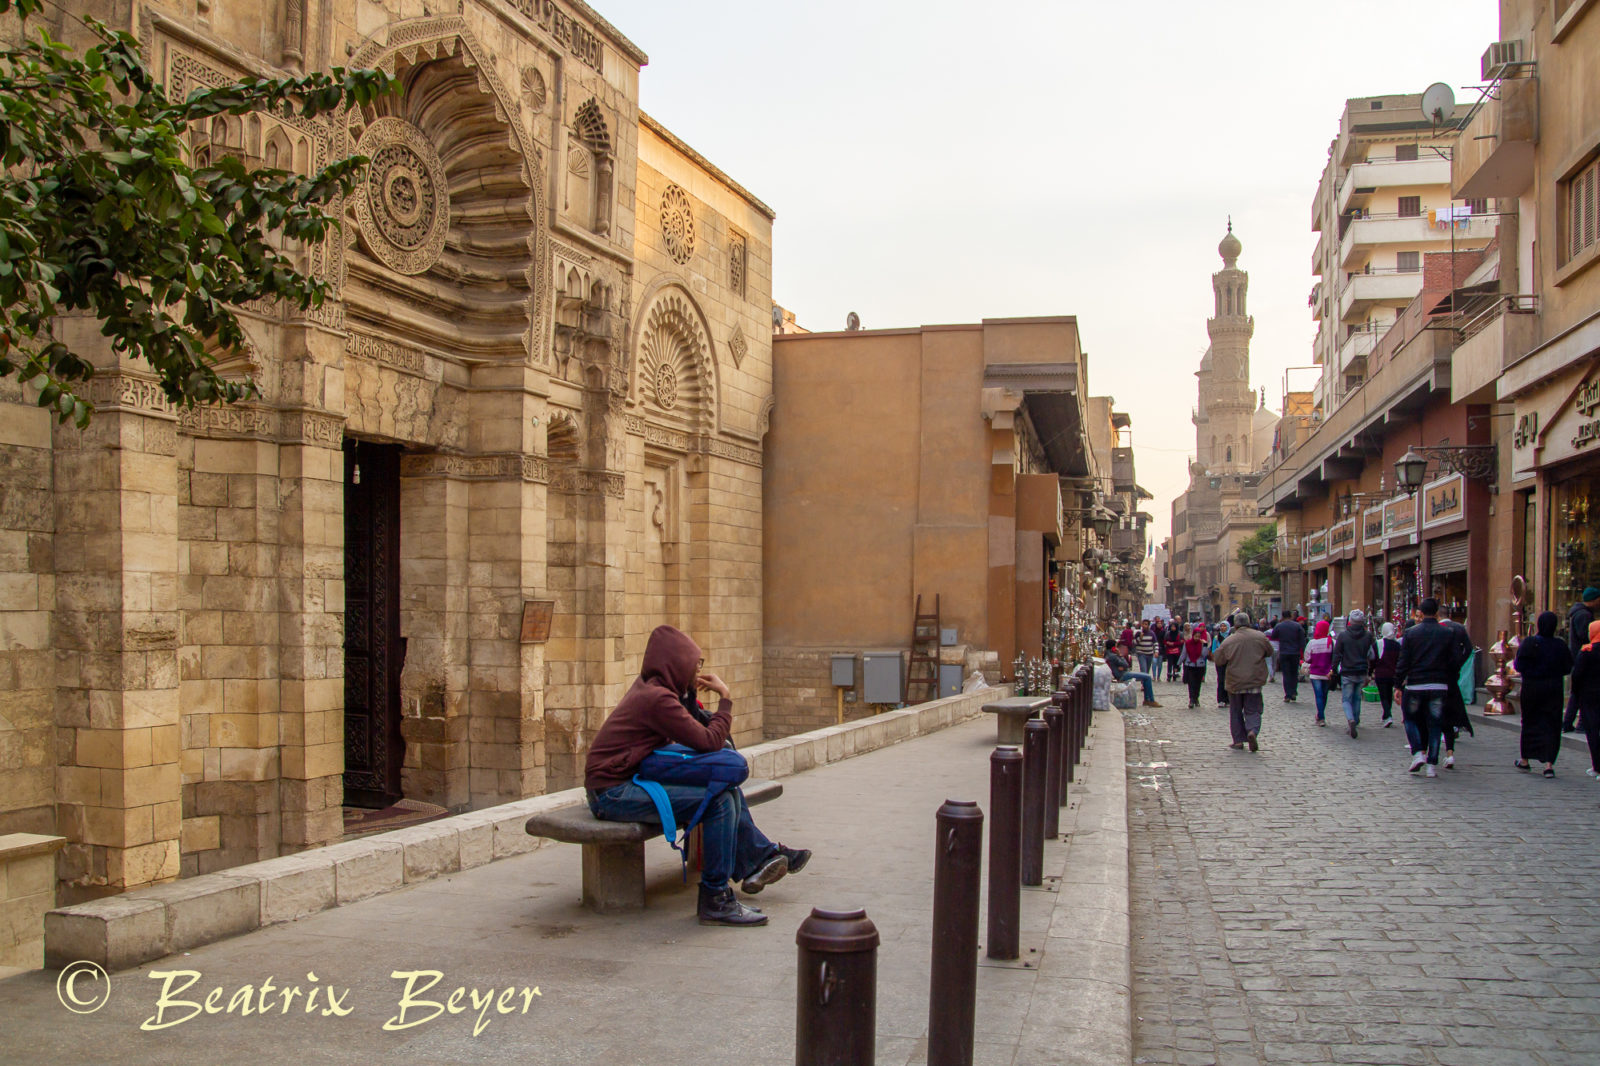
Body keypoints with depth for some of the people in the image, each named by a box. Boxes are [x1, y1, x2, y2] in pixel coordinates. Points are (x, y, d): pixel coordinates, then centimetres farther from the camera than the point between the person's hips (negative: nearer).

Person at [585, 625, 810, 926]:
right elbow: (709, 741, -20)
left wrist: (689, 693, 3)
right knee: (719, 800, -20)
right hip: (612, 793, -10)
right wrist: (725, 698, -8)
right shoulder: (657, 698, -21)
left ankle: (760, 857, 23)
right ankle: (716, 900, -12)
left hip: (631, 781, 10)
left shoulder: (649, 687, 10)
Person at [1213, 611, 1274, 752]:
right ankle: (1252, 731, -21)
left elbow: (1218, 660, 0)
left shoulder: (1229, 641, -8)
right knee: (1253, 710, 6)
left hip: (1235, 682, 0)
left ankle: (1238, 740, 13)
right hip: (1254, 682, 0)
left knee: (1236, 711, 14)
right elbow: (1270, 652, 12)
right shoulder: (1260, 636, -5)